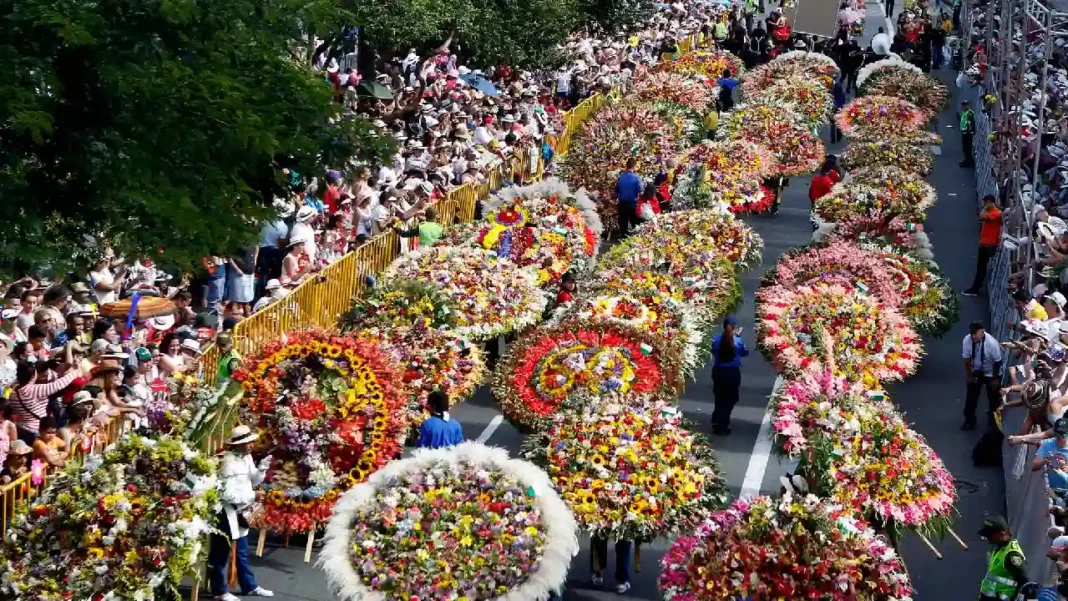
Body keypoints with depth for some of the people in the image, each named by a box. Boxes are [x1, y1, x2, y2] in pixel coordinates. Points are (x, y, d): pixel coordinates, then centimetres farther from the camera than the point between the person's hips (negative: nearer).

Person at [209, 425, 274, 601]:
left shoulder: (247, 457, 4)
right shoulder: (229, 463, -22)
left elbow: (254, 481, 12)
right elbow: (227, 494, -25)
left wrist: (262, 469, -6)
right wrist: (252, 496, -20)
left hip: (239, 512, 9)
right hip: (225, 512, -9)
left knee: (242, 552, 19)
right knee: (220, 552, 4)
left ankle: (249, 587, 29)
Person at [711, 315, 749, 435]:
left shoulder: (716, 339, -9)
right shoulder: (738, 341, -14)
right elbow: (745, 352, 6)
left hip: (718, 371, 2)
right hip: (733, 372, -2)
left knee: (719, 398, 19)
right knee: (729, 399, 10)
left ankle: (717, 423, 27)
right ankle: (722, 426, 11)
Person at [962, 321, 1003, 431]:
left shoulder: (991, 342, -34)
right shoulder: (967, 340, -25)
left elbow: (997, 362, -21)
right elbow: (967, 359, -11)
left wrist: (995, 379, -13)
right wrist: (969, 375, -6)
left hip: (991, 373, -3)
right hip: (976, 371, 3)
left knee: (993, 397, 11)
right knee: (971, 396, 8)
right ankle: (969, 421, 24)